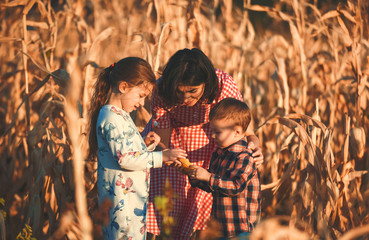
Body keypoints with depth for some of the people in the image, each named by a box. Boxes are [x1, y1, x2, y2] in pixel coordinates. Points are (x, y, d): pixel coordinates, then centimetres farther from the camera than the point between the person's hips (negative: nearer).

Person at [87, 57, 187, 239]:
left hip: (133, 196, 10)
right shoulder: (111, 118, -18)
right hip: (121, 198, -10)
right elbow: (125, 159, -23)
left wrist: (143, 143, 7)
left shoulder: (120, 114, 15)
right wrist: (161, 157, -19)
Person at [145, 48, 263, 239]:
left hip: (206, 141, 1)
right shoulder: (162, 92, -33)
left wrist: (253, 145, -45)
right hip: (173, 135, 0)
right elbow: (162, 141, -24)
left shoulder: (224, 87, -35)